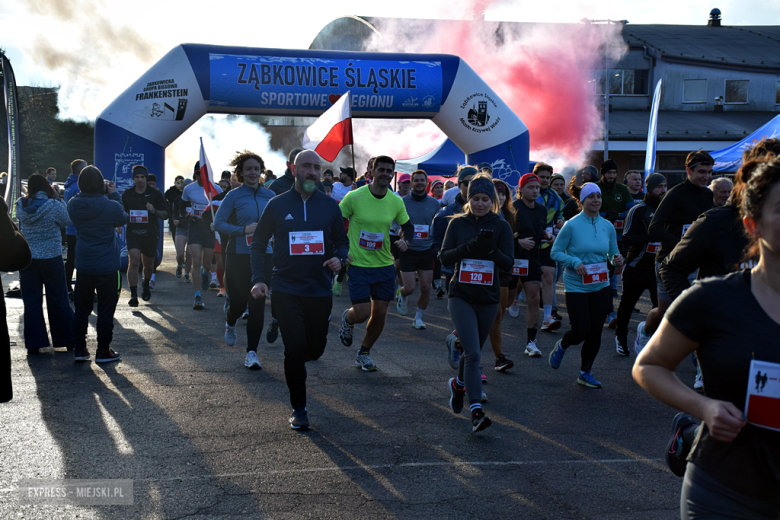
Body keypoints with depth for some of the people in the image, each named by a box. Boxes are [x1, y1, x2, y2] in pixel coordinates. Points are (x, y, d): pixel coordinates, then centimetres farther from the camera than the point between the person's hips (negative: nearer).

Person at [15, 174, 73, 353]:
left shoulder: (21, 206, -3)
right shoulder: (54, 206, -13)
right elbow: (66, 222, 1)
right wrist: (56, 198, 7)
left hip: (27, 258, 2)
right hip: (51, 258, -2)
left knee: (31, 301, 8)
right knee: (58, 300, 8)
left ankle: (34, 343, 9)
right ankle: (68, 340, 16)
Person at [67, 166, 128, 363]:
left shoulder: (73, 204, -6)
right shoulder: (111, 206, -18)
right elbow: (123, 220, 3)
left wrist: (108, 195, 7)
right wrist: (114, 195, 7)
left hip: (83, 266, 4)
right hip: (107, 266, -4)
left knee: (81, 309, 15)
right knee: (106, 311, 8)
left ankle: (79, 349, 20)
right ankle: (103, 351, 14)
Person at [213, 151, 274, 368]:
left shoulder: (269, 196, 7)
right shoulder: (234, 196, -4)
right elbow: (218, 223, -6)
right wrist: (244, 230, -17)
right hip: (238, 256, -2)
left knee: (257, 305, -3)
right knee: (238, 303, 3)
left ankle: (251, 352, 7)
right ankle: (230, 324, 40)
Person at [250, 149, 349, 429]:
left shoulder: (330, 205, 4)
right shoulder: (277, 205, 0)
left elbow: (342, 240, 13)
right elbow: (258, 243, 6)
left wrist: (339, 258, -10)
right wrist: (258, 279, -6)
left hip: (320, 291, 2)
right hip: (287, 290, -2)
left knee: (315, 349, 9)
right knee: (295, 348, -8)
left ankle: (293, 364, 46)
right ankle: (299, 409, 8)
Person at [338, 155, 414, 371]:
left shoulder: (396, 201, 0)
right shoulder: (354, 197, -12)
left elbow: (407, 226, 15)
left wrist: (405, 240, -7)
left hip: (385, 264, 4)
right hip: (358, 264, -4)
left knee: (380, 313, 7)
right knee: (362, 312, -9)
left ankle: (364, 354, 29)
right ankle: (347, 319, 30)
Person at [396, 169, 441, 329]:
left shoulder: (434, 203, 5)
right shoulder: (403, 202, -3)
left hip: (427, 251, 2)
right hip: (408, 251, -2)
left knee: (426, 287, 0)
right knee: (409, 288, -7)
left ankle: (418, 317, 20)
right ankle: (402, 296, 30)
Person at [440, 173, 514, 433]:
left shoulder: (501, 226, 0)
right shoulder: (457, 223, 0)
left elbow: (508, 264, -7)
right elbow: (444, 257, -7)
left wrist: (491, 249, -25)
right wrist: (470, 247, -23)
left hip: (488, 299, 2)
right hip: (461, 296, -2)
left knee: (473, 351, 17)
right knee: (473, 353, -15)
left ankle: (458, 383, 46)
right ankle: (476, 411, -16)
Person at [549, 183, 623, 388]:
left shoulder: (608, 226, 4)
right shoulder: (572, 225, -10)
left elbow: (613, 253, 14)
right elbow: (555, 252, -7)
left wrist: (617, 259, -9)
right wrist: (575, 262, -22)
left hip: (600, 285, 4)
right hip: (576, 285, -4)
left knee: (595, 331, 5)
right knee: (581, 330, -8)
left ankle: (585, 372, 20)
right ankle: (561, 346, 27)